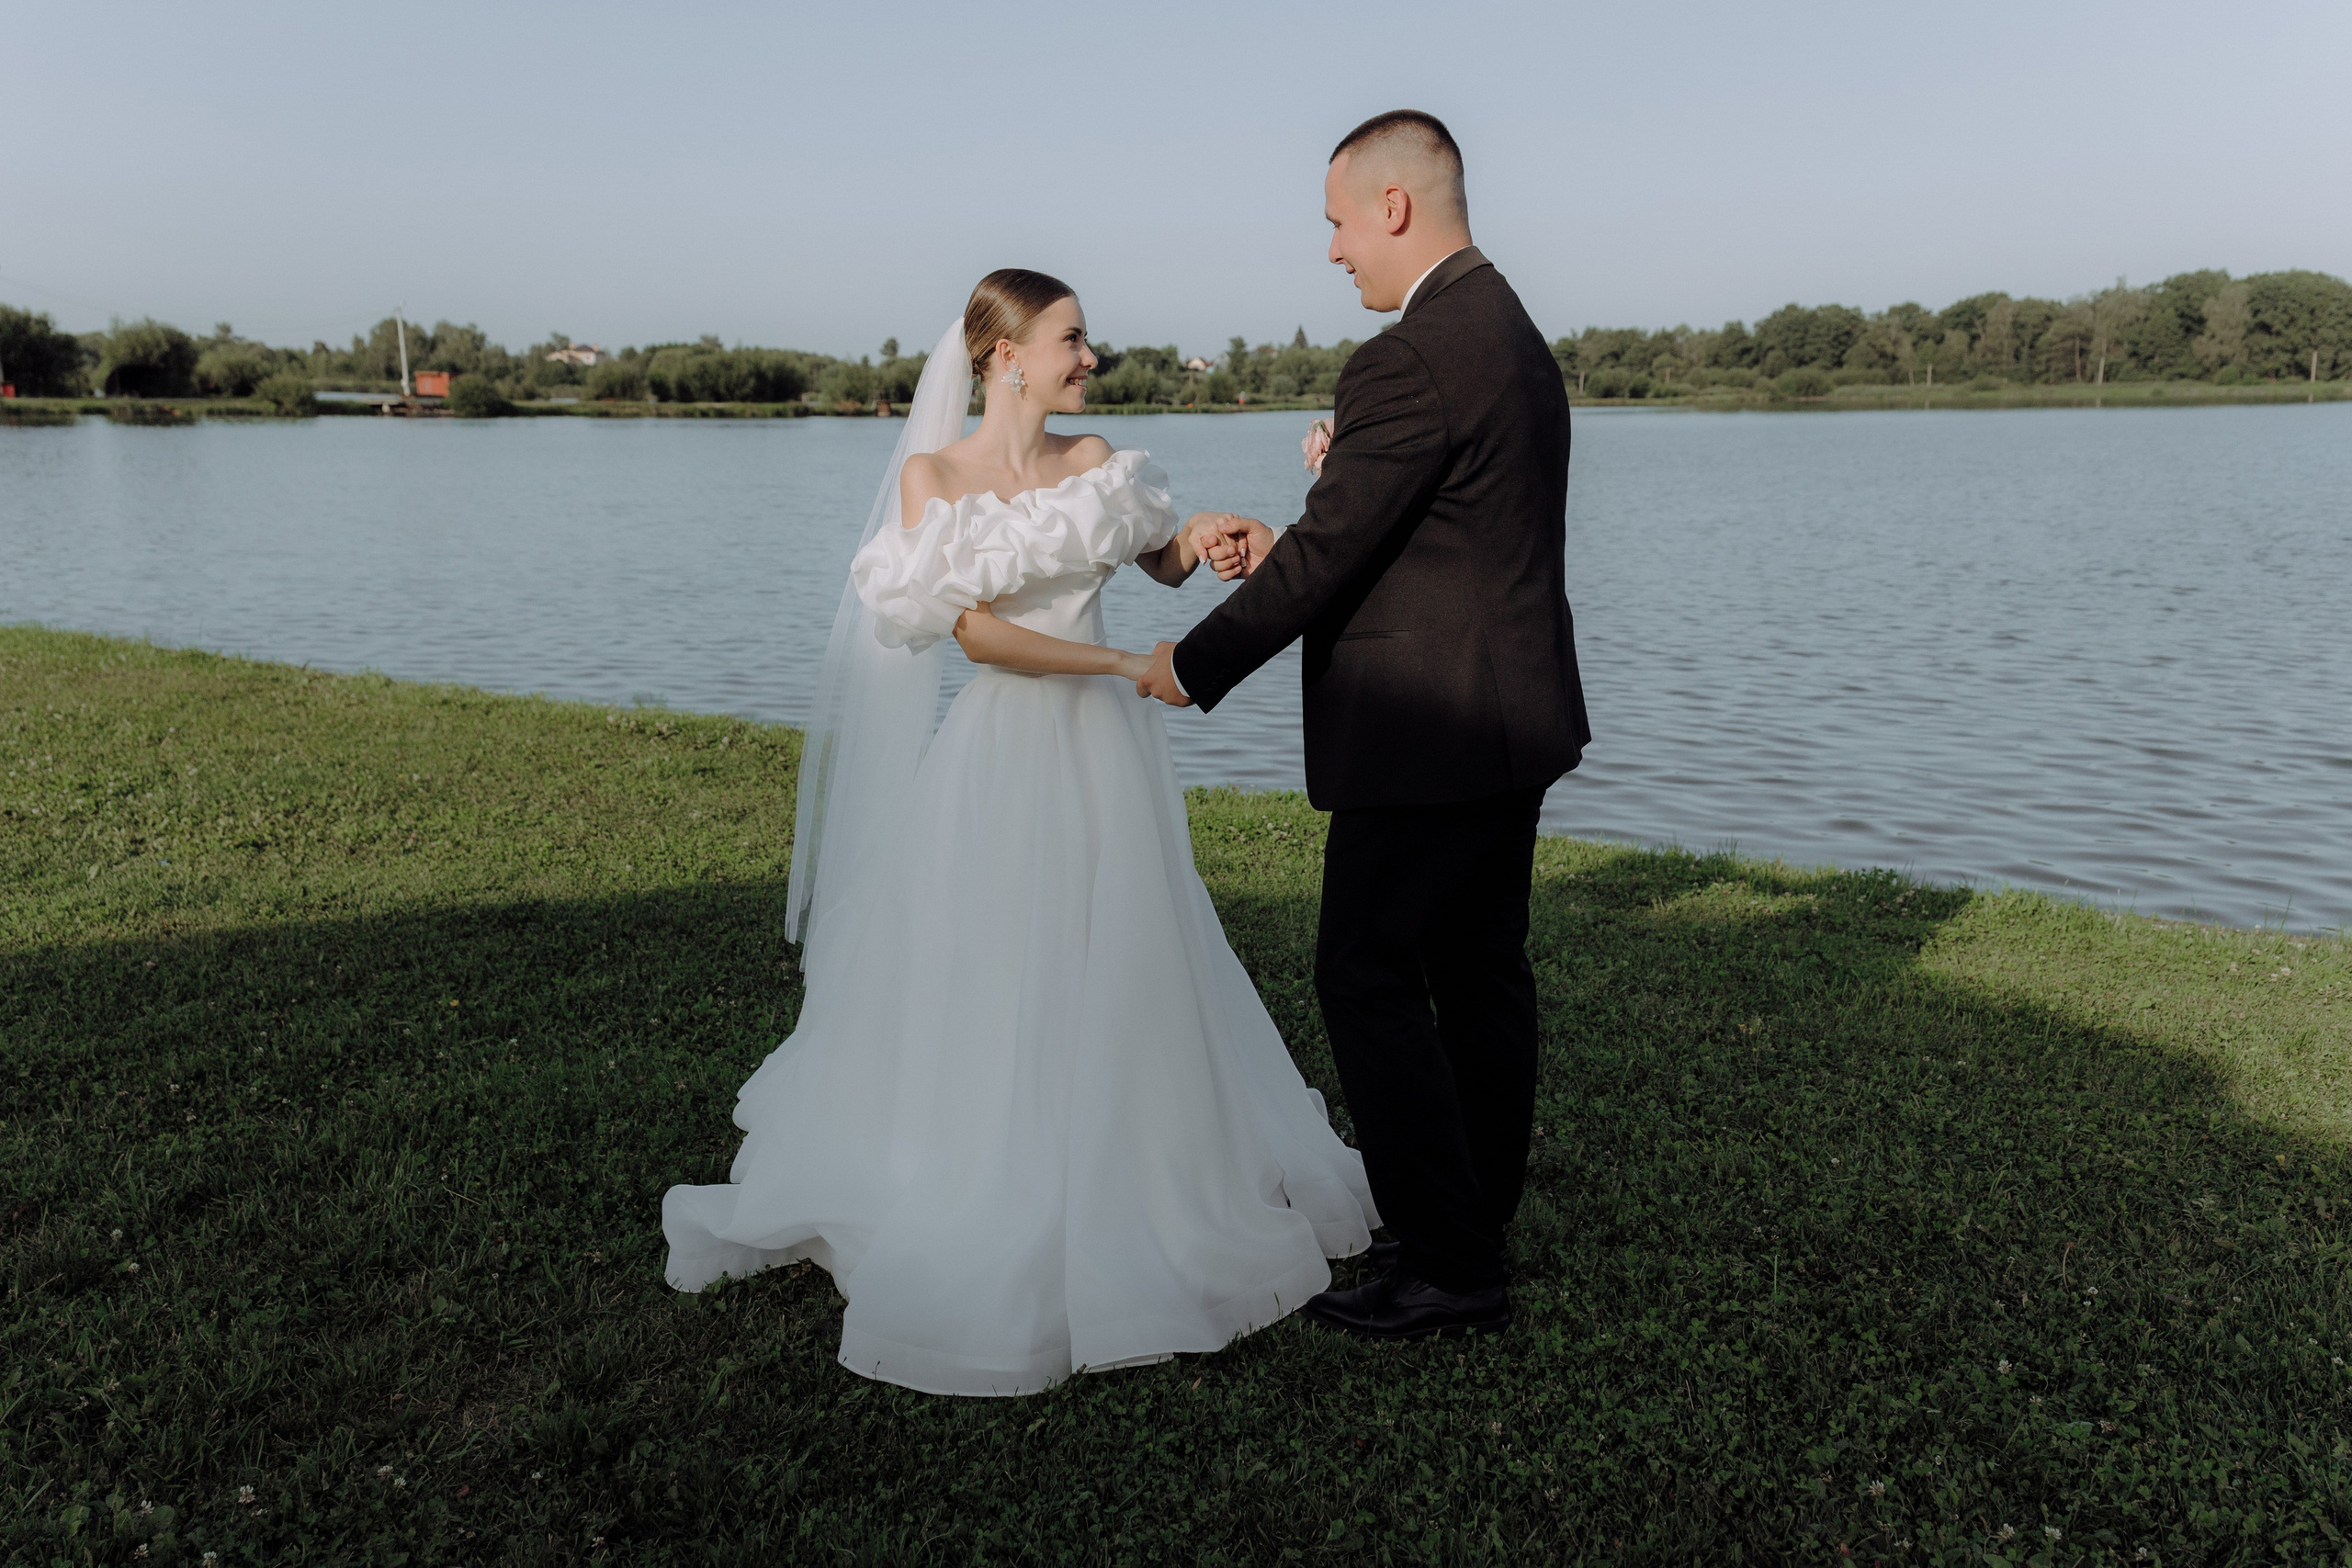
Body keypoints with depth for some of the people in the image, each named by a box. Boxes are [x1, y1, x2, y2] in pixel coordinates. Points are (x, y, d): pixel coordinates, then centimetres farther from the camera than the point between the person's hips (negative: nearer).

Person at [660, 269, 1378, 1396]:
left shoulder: (1097, 461, 5)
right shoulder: (932, 475, -7)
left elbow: (1162, 562, 18)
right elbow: (976, 630, -15)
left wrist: (1205, 535, -5)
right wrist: (1125, 661, -17)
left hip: (1109, 752, 4)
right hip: (1009, 757, -4)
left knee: (1121, 985, 13)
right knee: (994, 997, 6)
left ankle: (1134, 1202, 33)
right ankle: (995, 1219, 25)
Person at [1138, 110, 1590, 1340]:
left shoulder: (1409, 361, -19)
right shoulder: (1511, 332, 14)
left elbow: (1326, 556, -18)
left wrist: (1194, 665, -5)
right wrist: (1279, 545, 10)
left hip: (1427, 734, -10)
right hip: (1510, 721, 10)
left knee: (1368, 976, -1)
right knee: (1479, 971, 16)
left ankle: (1447, 1263, 7)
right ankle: (1478, 1221, 30)